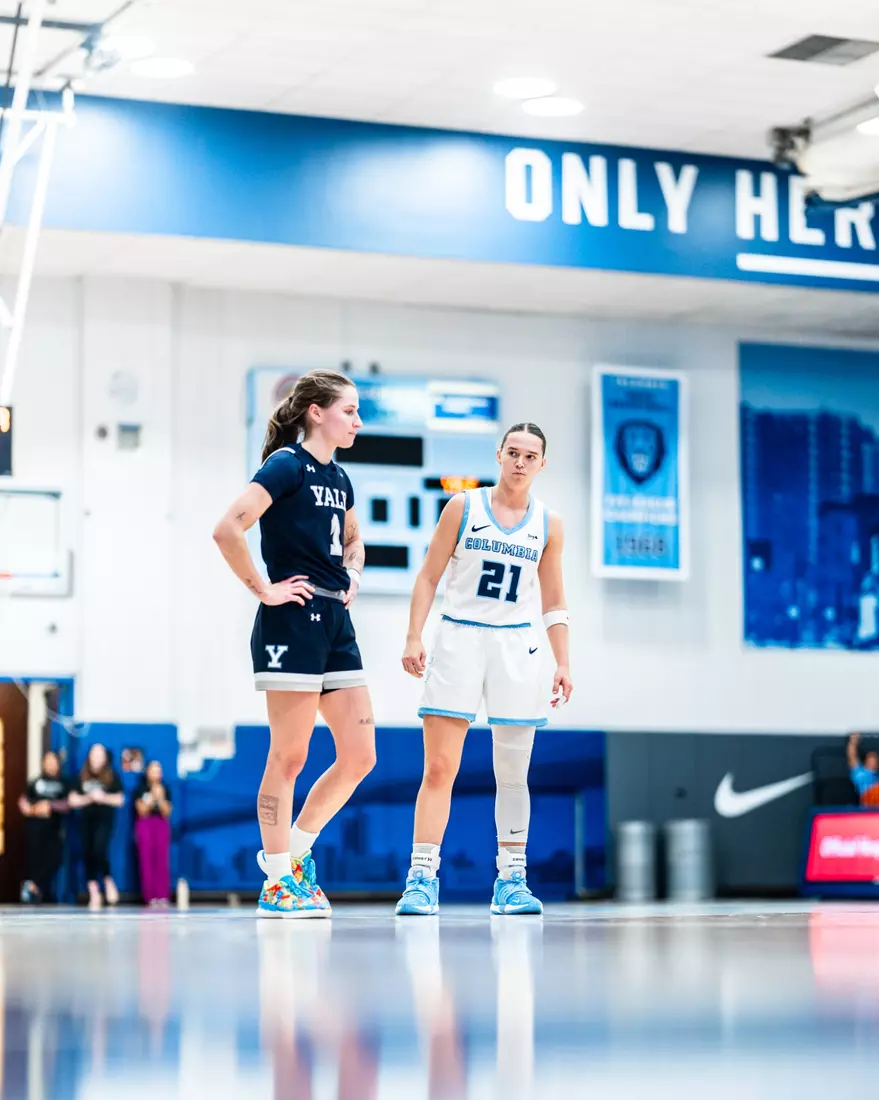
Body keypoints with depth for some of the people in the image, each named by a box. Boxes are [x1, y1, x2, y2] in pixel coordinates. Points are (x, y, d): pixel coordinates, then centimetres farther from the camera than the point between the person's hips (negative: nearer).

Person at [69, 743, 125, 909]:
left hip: (105, 819, -3)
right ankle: (93, 893, 7)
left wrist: (103, 797, -11)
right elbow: (73, 800, 6)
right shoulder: (82, 777, 7)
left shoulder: (112, 776, 0)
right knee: (87, 854, -1)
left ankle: (108, 882, 4)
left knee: (99, 850, -20)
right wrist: (89, 798, -8)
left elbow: (119, 800, 0)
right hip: (87, 820, 3)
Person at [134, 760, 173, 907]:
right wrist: (153, 797, -12)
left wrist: (160, 798, -12)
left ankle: (163, 896, -8)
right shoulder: (141, 789, 4)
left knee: (162, 862, -7)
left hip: (161, 825, 1)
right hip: (145, 825, -1)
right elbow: (142, 810, -4)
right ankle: (150, 897, -7)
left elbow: (166, 812, 2)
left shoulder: (164, 789, 8)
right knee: (147, 861, -8)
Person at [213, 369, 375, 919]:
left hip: (336, 625, 8)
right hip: (292, 622, -8)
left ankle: (293, 850, 21)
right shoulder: (287, 465, -9)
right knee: (289, 758, -2)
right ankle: (277, 883, 6)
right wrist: (263, 589, -14)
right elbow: (228, 529, -21)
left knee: (359, 757, 6)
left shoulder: (338, 478, 15)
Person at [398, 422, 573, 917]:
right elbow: (429, 577, 3)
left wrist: (563, 663, 5)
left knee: (513, 773, 4)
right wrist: (414, 638, -7)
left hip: (517, 645, 2)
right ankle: (422, 877, -7)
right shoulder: (463, 507, 2)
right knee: (439, 768, -8)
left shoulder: (548, 525, 8)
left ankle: (512, 879, 12)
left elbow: (554, 602, 13)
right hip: (459, 638, -2)